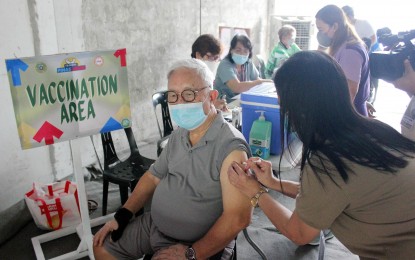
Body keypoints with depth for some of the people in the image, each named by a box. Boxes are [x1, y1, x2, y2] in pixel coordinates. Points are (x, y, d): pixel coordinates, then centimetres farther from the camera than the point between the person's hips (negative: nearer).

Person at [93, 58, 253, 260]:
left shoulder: (230, 147, -26)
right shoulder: (178, 134, 1)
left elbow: (238, 217, -29)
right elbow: (153, 176, 11)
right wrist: (122, 216, 6)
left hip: (193, 243, -7)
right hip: (153, 224, 7)